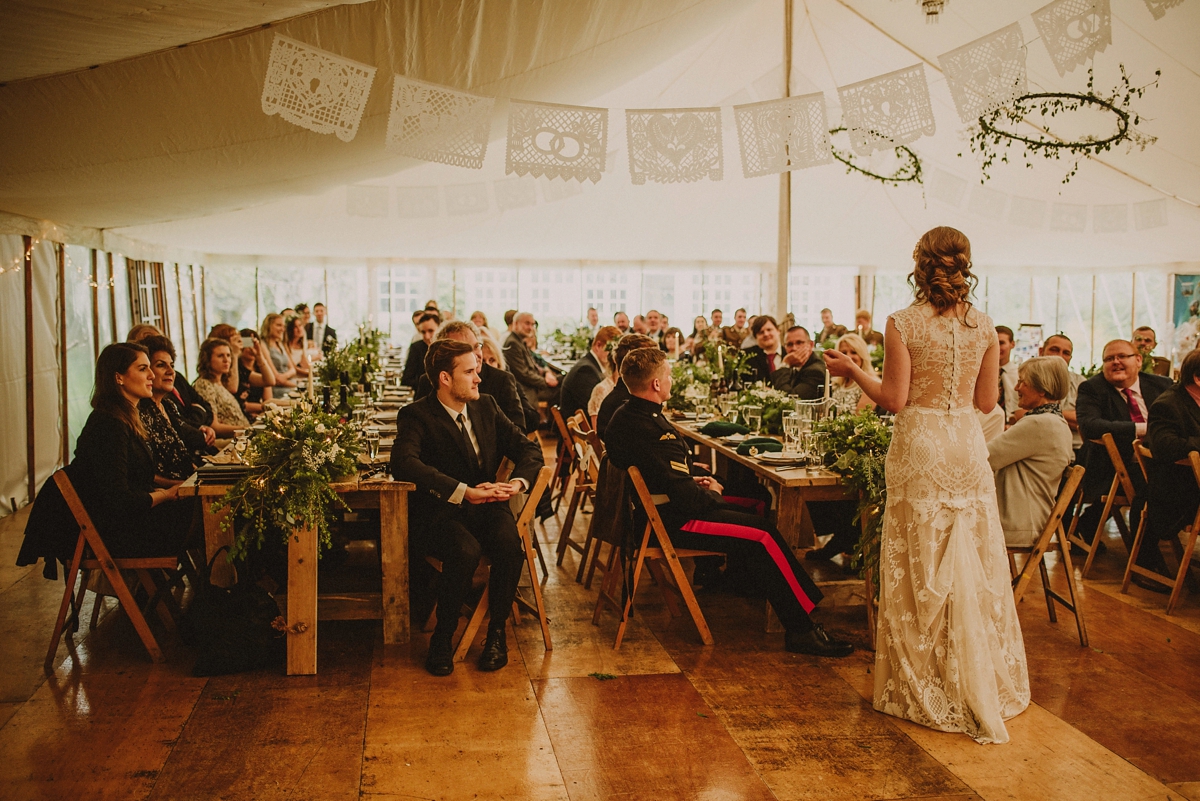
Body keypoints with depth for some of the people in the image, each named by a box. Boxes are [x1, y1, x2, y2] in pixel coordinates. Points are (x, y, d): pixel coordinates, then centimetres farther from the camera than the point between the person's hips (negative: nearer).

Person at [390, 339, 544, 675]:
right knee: (465, 551, -34)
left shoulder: (486, 406, 11)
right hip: (439, 512, -4)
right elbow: (404, 462, -26)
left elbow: (528, 448, 9)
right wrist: (464, 492, -33)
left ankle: (496, 632, -7)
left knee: (510, 545, -28)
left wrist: (518, 481, -15)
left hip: (486, 506, 4)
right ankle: (442, 639, -12)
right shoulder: (416, 415, -6)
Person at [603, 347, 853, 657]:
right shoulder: (653, 431, -28)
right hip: (668, 523, -11)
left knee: (752, 509, 18)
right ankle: (801, 629, -6)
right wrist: (712, 494, -5)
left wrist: (693, 481, 5)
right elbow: (687, 499, -26)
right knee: (762, 535, -11)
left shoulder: (624, 416, 4)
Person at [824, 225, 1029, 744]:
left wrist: (852, 370, 4)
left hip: (920, 450, -3)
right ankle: (985, 682, 24)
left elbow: (894, 399, -9)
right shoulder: (984, 326, 2)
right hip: (968, 448, 4)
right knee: (975, 569, 13)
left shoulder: (903, 323, -9)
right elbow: (986, 401, 7)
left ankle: (928, 686, 16)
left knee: (921, 570, 6)